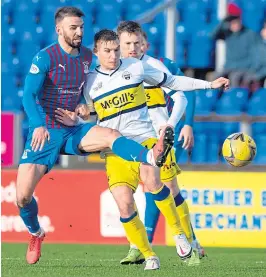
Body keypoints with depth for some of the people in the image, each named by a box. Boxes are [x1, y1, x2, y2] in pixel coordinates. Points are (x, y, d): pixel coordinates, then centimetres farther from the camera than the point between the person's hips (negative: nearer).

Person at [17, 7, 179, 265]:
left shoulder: (87, 55, 5)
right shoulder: (45, 57, -12)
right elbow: (29, 96, -22)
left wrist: (82, 105, 5)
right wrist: (38, 126, -38)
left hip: (74, 131, 3)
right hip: (45, 133, -3)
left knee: (110, 135, -30)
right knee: (22, 196, -11)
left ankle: (152, 156, -58)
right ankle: (35, 234, 20)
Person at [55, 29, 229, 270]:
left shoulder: (136, 67, 4)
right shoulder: (90, 82, 7)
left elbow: (172, 82, 14)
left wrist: (209, 84, 13)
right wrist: (74, 123, -6)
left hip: (144, 139, -2)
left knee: (151, 180, -32)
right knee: (124, 203, -15)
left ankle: (178, 232, -13)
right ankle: (148, 255, 2)